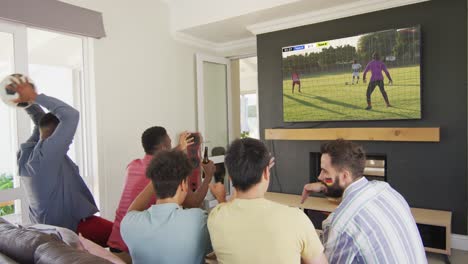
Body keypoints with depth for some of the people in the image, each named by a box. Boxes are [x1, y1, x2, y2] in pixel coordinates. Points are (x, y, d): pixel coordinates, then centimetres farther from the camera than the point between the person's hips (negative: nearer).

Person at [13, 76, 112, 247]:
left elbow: (42, 121, 14)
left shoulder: (26, 151, 1)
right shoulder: (47, 152, -25)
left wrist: (28, 102, 1)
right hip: (70, 227, -10)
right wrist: (34, 97, -21)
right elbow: (71, 115, -30)